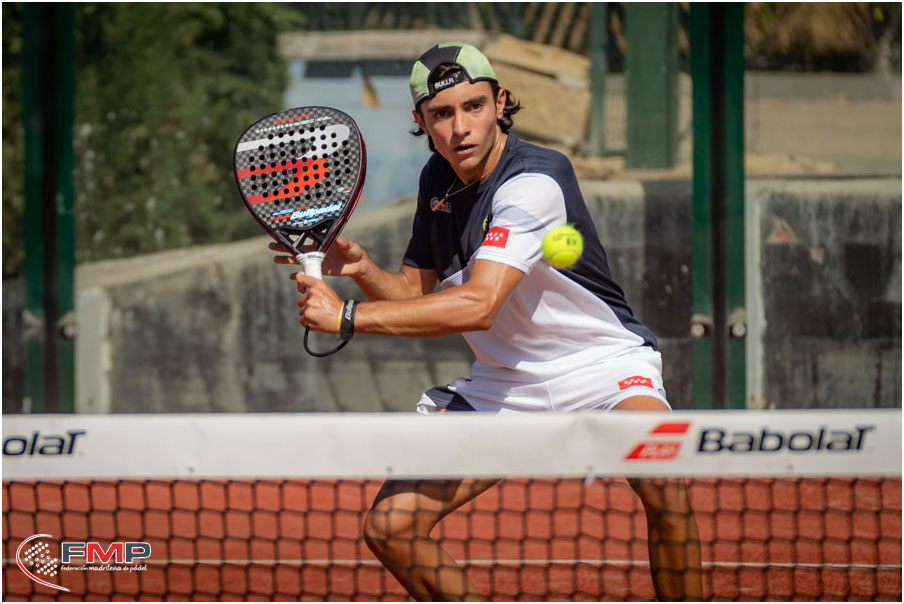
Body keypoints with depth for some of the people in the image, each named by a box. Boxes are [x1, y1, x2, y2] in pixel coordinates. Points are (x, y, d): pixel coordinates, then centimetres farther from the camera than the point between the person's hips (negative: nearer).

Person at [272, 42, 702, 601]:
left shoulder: (535, 180, -25)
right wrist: (360, 267, -9)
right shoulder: (438, 178, 1)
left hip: (601, 363, -7)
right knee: (390, 528, -8)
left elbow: (477, 305, -34)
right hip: (502, 386, 7)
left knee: (662, 480, -37)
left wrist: (348, 316, -32)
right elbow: (416, 291, 13)